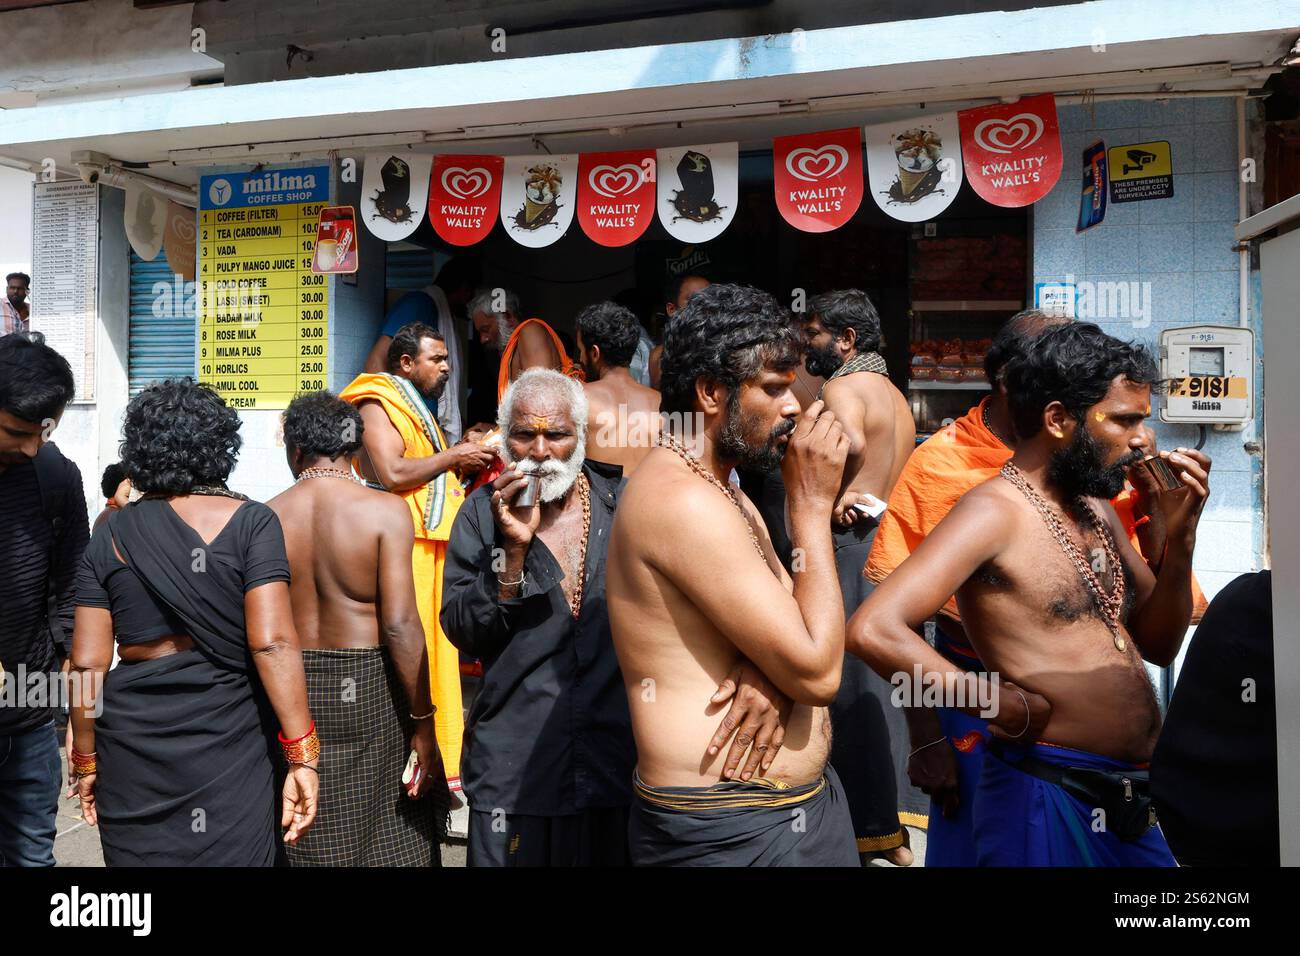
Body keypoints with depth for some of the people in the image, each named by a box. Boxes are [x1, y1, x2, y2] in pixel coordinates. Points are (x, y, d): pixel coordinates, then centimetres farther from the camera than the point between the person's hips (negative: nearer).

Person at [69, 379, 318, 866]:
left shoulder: (112, 533, 4)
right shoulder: (250, 521, -6)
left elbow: (87, 662, 3)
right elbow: (272, 643, -15)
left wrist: (86, 761, 14)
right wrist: (302, 755, -12)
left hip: (131, 750, 3)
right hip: (228, 746, -3)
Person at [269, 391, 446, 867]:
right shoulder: (385, 510, -10)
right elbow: (400, 625, -15)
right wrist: (422, 723, -9)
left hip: (292, 686, 3)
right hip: (368, 686, -3)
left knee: (306, 839, 17)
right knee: (392, 838, 12)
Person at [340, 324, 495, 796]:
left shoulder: (416, 408, 24)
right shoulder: (377, 406, -6)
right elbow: (391, 474, -20)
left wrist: (465, 466, 12)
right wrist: (453, 456, -11)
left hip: (432, 548, 9)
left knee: (435, 653, 10)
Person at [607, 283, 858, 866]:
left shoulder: (719, 490, 11)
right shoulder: (684, 499, -22)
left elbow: (801, 636, 6)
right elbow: (818, 674, -22)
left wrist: (770, 671, -17)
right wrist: (813, 504, -17)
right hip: (731, 832, -9)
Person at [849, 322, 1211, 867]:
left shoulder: (1097, 511, 10)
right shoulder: (994, 511, -17)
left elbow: (1158, 646, 14)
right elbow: (873, 631, -30)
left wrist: (1179, 536, -2)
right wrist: (1011, 708, -20)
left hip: (1134, 799, 8)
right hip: (1050, 798, -8)